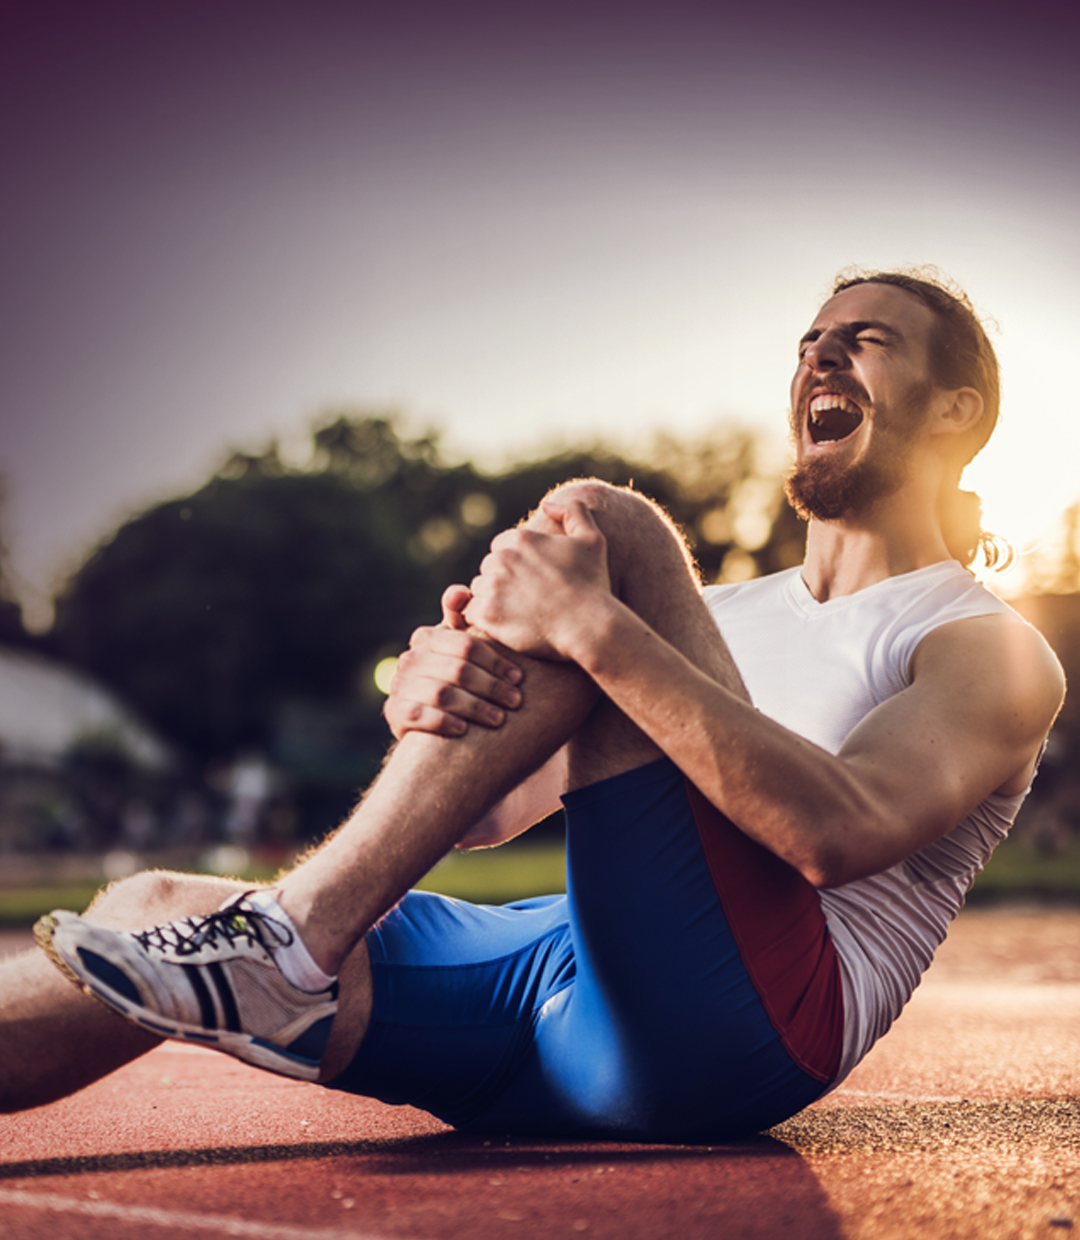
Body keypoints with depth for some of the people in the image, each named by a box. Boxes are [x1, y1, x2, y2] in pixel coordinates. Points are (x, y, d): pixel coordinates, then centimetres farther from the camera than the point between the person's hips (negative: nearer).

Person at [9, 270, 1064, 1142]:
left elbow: (842, 833, -15)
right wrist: (435, 689, -10)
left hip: (746, 1023, -6)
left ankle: (290, 943, -26)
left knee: (598, 522, -19)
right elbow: (490, 811, 14)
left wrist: (594, 626, -23)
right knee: (158, 909, -11)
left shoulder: (992, 652, 9)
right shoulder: (724, 614, 28)